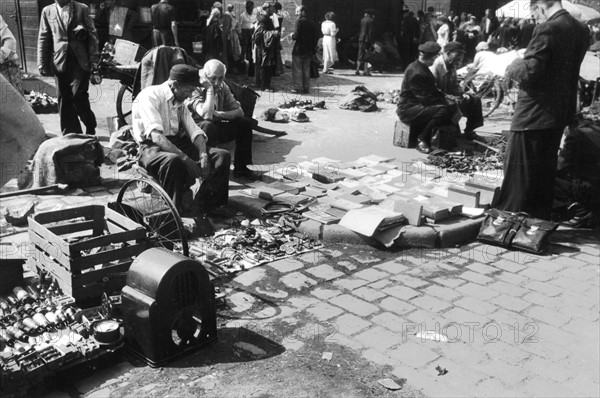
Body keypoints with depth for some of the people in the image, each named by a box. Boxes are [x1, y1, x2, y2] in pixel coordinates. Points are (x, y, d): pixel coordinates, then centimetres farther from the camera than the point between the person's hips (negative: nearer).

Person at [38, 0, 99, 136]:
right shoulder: (47, 11, 11)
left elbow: (92, 35, 2)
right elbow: (43, 38, 11)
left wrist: (93, 59, -5)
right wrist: (42, 63, 5)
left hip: (80, 62, -3)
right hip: (59, 62, 3)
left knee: (78, 95, -10)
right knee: (64, 99, 3)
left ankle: (91, 128, 13)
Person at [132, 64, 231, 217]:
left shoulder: (180, 102, 15)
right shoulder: (150, 96, -11)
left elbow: (194, 130, 7)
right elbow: (156, 136, -24)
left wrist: (203, 154, -14)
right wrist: (185, 159, -32)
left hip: (179, 144, 7)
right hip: (152, 147, -7)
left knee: (223, 155, -9)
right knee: (173, 161, -42)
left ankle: (205, 202, -1)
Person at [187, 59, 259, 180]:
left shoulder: (223, 87, 0)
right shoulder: (196, 89, -19)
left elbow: (239, 111, -5)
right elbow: (206, 115, -34)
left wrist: (219, 114, -21)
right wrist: (210, 89, -29)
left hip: (216, 129, 6)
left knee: (245, 123, -8)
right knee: (208, 125, -38)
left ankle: (240, 167, -1)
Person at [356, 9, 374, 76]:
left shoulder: (362, 20, 12)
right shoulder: (370, 20, -8)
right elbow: (370, 32, -12)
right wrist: (372, 42, -9)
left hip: (361, 39, 6)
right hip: (367, 40, -6)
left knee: (360, 55, 7)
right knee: (366, 56, -2)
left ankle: (357, 70, 3)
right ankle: (365, 71, 0)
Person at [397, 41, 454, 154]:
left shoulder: (421, 67, 10)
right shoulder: (417, 72, -22)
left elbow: (431, 91, 18)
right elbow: (425, 99, -22)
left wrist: (444, 95, 2)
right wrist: (444, 99, -11)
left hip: (418, 105, 10)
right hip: (408, 109, -10)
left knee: (449, 108, 3)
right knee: (443, 110, -26)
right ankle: (422, 140, -12)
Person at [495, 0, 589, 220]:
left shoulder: (548, 28, -17)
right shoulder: (581, 29, 7)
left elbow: (529, 72, -23)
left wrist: (512, 68, -3)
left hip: (535, 113, -8)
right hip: (562, 110, 8)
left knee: (519, 170, 2)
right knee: (545, 169, 18)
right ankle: (540, 217, 29)